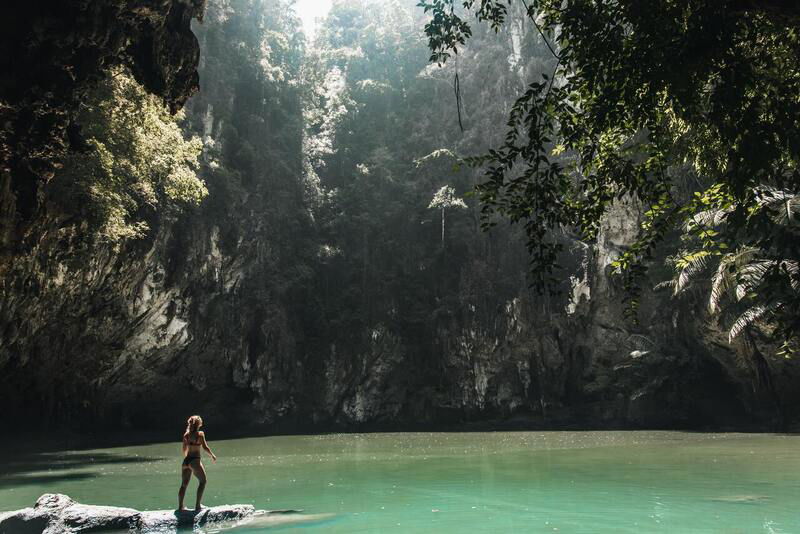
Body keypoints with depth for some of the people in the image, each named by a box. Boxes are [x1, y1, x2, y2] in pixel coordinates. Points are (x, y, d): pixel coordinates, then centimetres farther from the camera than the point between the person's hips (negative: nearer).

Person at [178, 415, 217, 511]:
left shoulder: (186, 435, 7)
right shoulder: (200, 434, -8)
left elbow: (184, 449, 15)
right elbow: (205, 447, -11)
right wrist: (212, 455, 3)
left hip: (186, 460, 5)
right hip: (195, 460, -5)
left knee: (184, 484, 14)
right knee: (202, 481, 8)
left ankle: (180, 506, 17)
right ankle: (197, 505, 2)